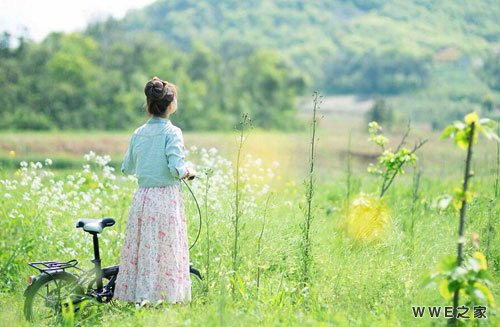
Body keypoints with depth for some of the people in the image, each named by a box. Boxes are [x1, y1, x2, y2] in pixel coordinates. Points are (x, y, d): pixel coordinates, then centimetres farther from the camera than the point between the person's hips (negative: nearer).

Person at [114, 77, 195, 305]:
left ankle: (135, 295, 12)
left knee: (140, 250, 9)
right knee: (166, 252, 0)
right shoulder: (171, 132, -9)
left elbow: (126, 168, 14)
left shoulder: (138, 133, 8)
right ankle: (165, 294, 1)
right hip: (166, 198, -5)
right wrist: (188, 173, 2)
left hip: (142, 198, 5)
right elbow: (176, 168, -18)